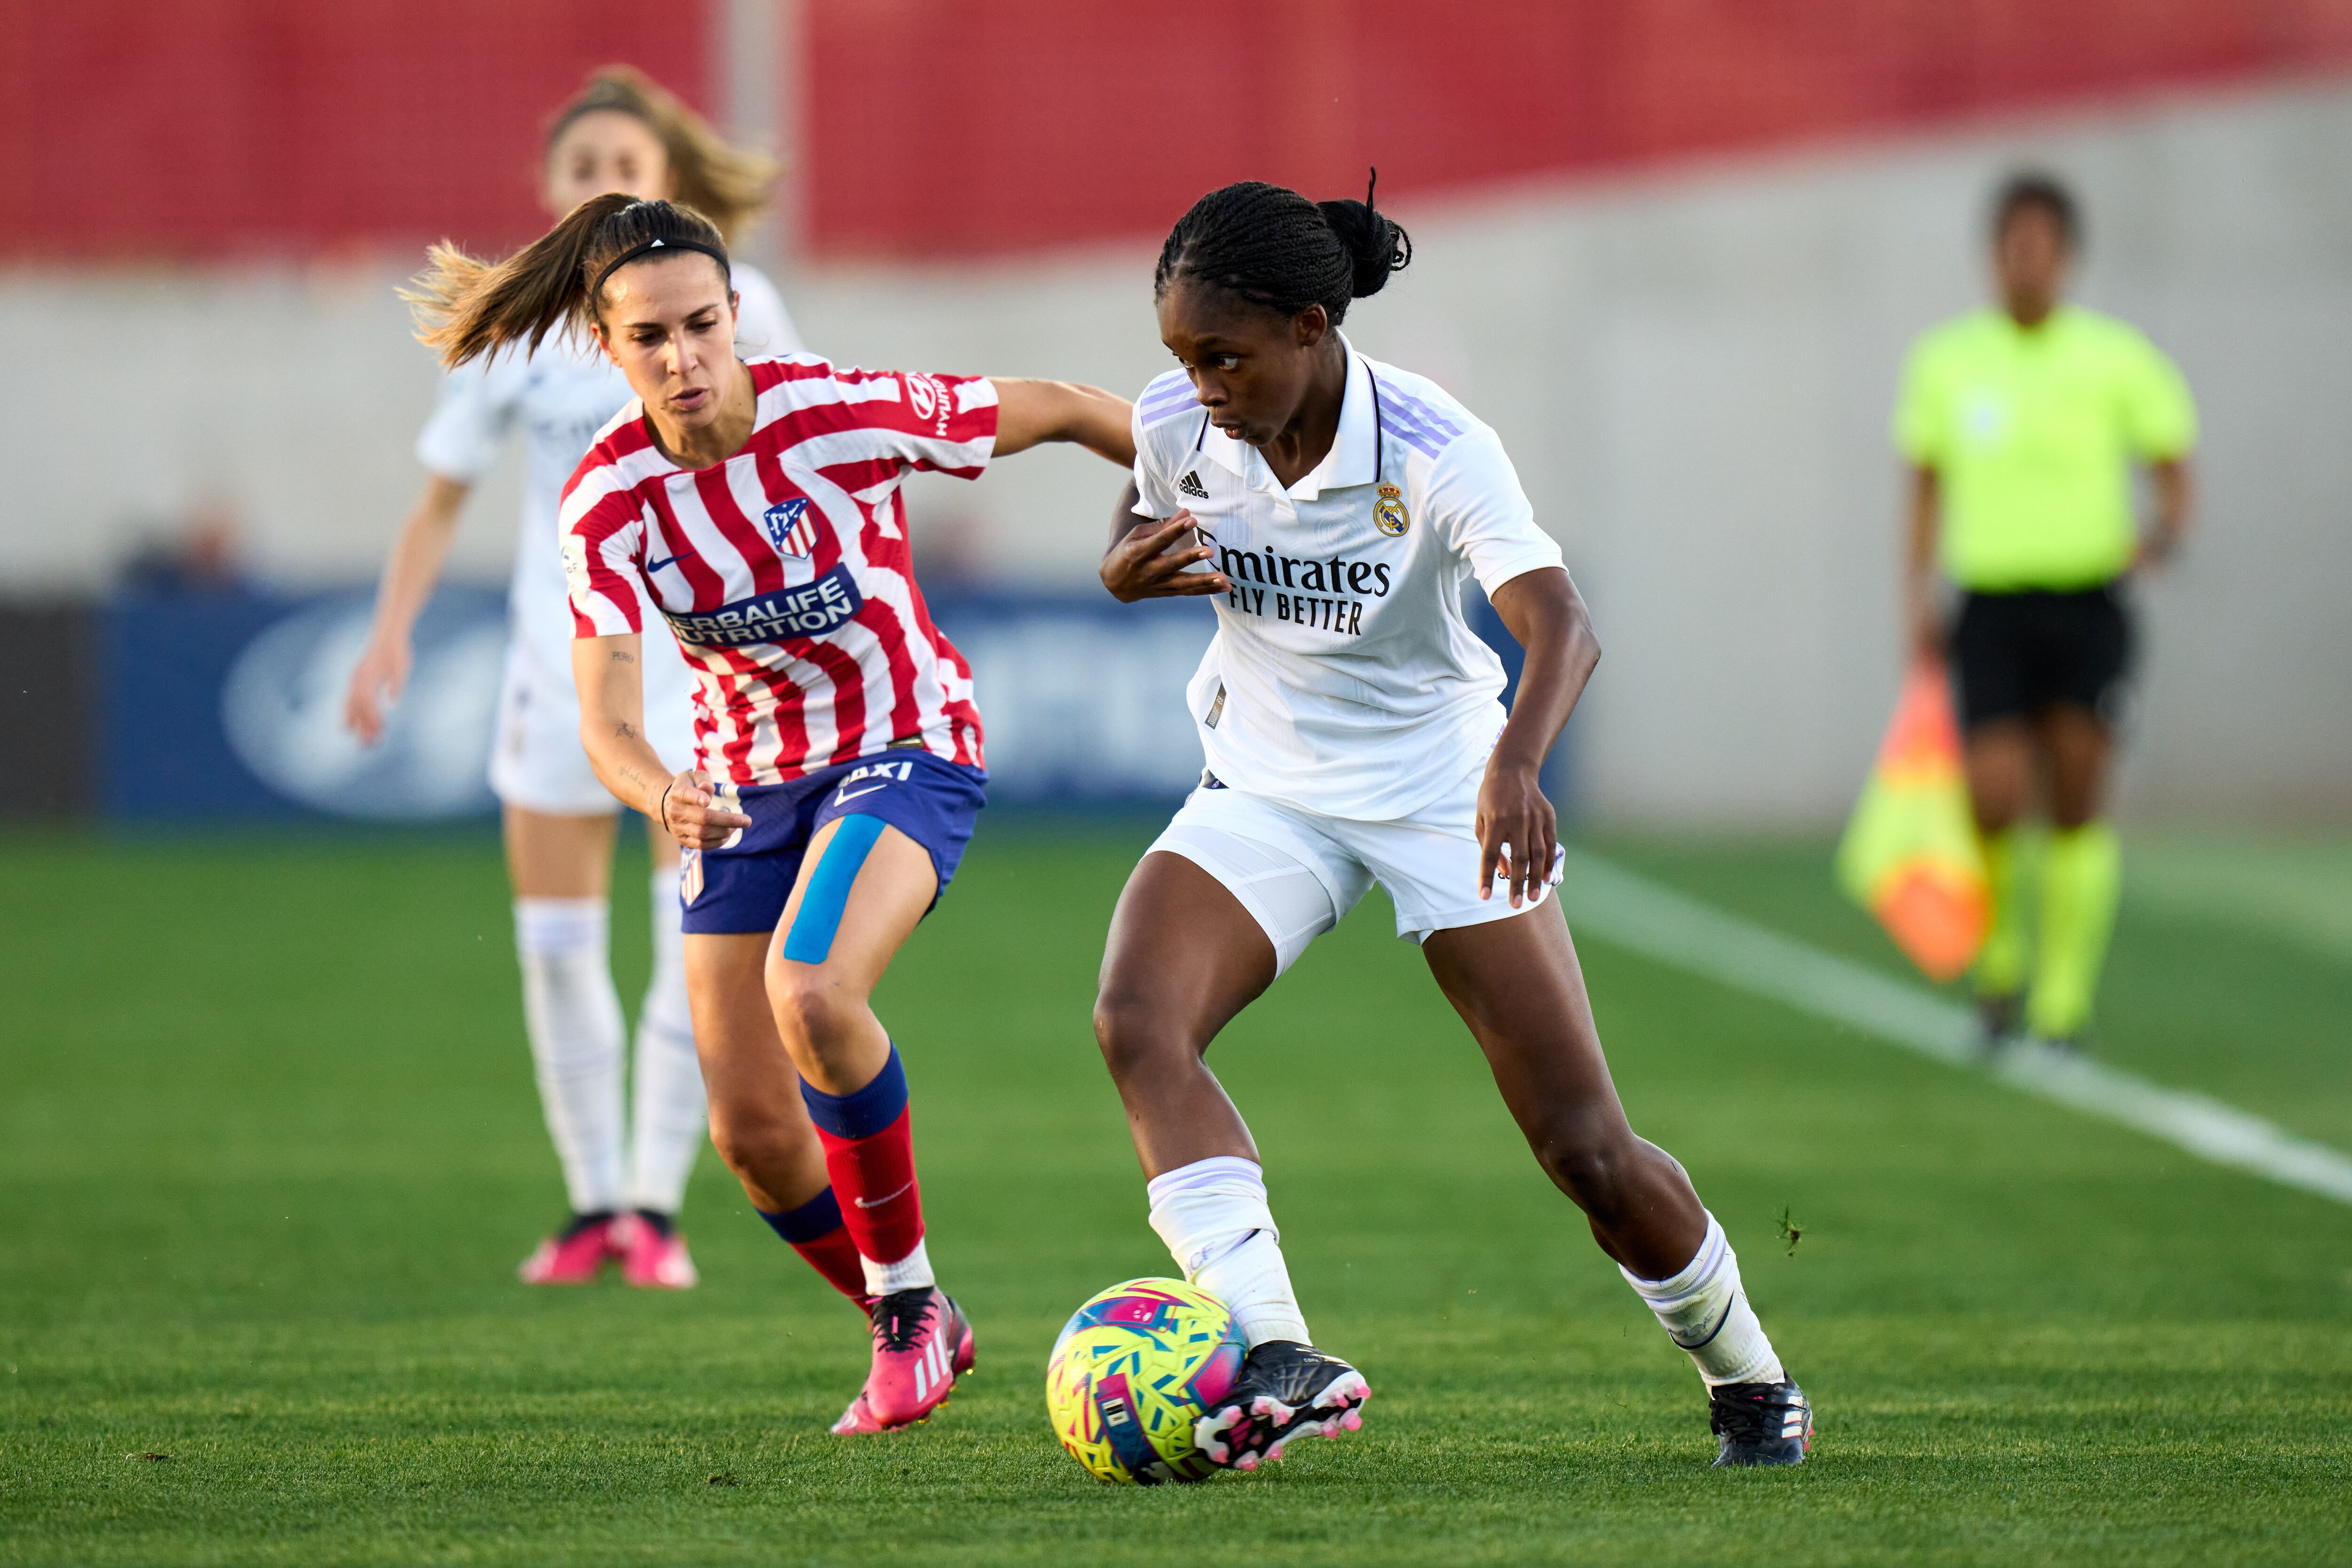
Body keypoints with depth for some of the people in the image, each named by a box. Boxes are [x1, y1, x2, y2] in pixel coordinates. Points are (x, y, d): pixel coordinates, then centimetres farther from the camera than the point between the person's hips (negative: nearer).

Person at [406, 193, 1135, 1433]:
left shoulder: (840, 414, -24)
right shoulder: (608, 502, -16)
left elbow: (1060, 411, -11)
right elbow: (607, 722, -22)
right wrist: (662, 796, -45)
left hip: (905, 743, -4)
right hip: (747, 778, 4)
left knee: (810, 992, -32)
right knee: (752, 1131, 2)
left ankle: (909, 1294, -11)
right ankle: (911, 1334, 29)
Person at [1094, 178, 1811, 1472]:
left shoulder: (1436, 453, -24)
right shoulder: (1177, 425, -11)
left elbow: (1561, 626, -36)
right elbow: (1131, 552, 10)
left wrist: (1515, 765, -57)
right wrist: (1129, 569, -17)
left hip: (1445, 795, -3)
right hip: (1265, 792, 3)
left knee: (1587, 1149, -3)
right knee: (1136, 1022, -27)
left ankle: (1750, 1383, 24)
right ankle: (1277, 1360, -35)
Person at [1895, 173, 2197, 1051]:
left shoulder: (2116, 360, 0)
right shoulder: (1946, 363, 7)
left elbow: (2174, 474, 5)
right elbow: (1927, 486, 16)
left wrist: (2161, 537, -16)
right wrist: (1918, 595, 9)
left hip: (2088, 605, -1)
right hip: (1991, 607, 1)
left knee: (2078, 806, -3)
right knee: (1995, 802, -12)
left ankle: (2063, 1003, 7)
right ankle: (2001, 959, 15)